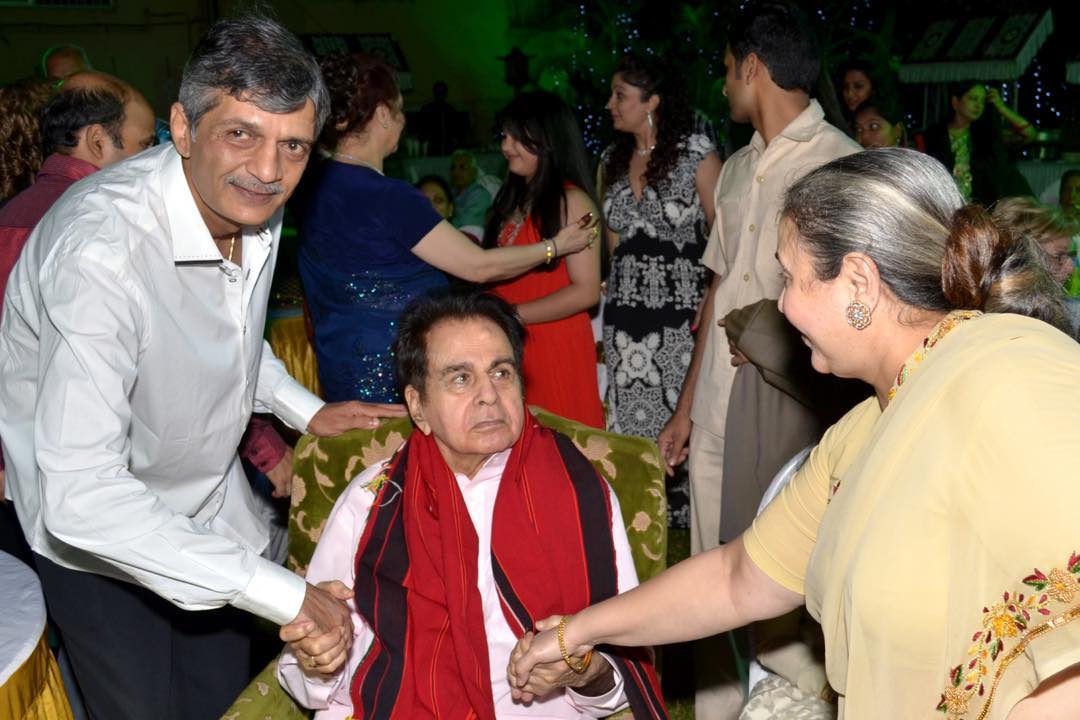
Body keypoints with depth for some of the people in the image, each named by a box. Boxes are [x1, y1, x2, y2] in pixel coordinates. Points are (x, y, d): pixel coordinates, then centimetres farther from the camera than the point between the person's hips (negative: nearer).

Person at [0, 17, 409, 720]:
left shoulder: (251, 203, -10)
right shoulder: (102, 247, -36)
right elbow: (80, 493, -40)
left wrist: (307, 410, -1)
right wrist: (285, 594, -39)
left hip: (207, 514, 7)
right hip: (95, 532, -6)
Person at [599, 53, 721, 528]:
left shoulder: (696, 153, -4)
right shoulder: (612, 161, 14)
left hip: (681, 309, -5)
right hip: (625, 310, 6)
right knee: (628, 421, 5)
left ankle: (684, 518, 8)